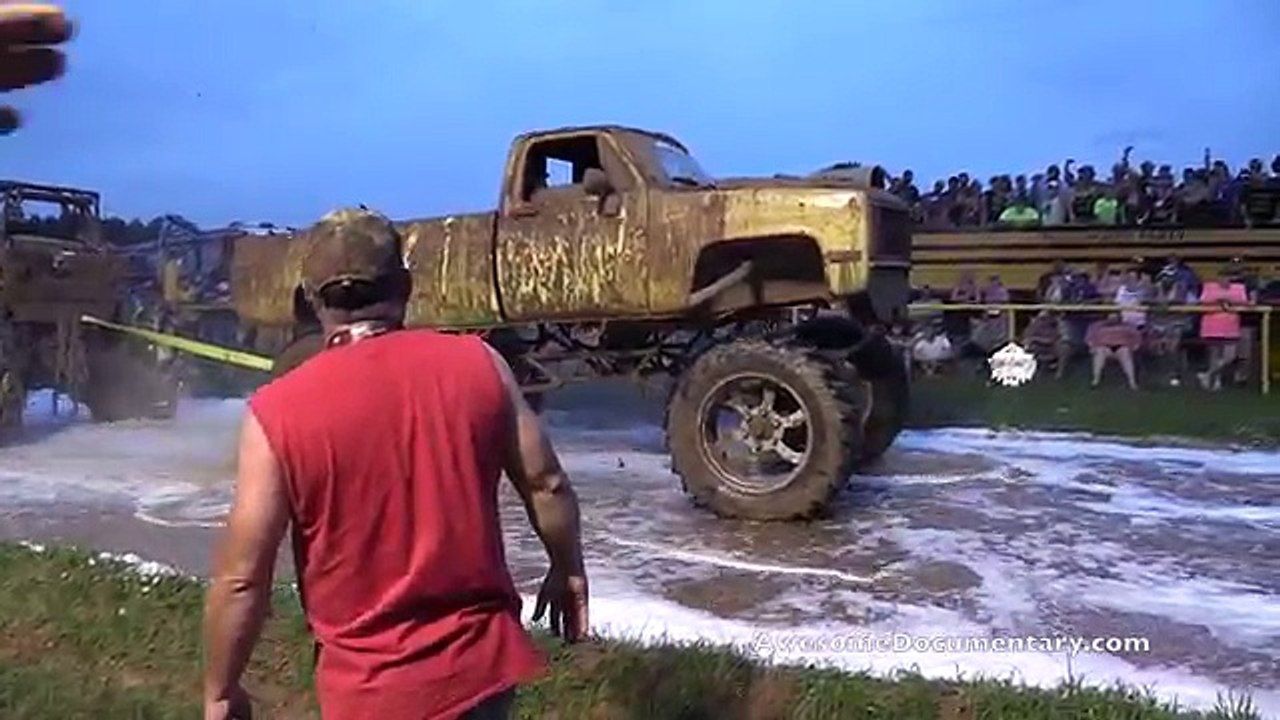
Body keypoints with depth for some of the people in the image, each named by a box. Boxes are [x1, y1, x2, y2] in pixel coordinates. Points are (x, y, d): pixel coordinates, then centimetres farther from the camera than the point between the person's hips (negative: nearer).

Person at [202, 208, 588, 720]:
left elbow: (242, 577, -11)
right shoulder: (476, 364, -8)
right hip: (483, 659, 3)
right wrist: (569, 570, 16)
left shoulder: (279, 412, -15)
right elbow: (546, 485, -1)